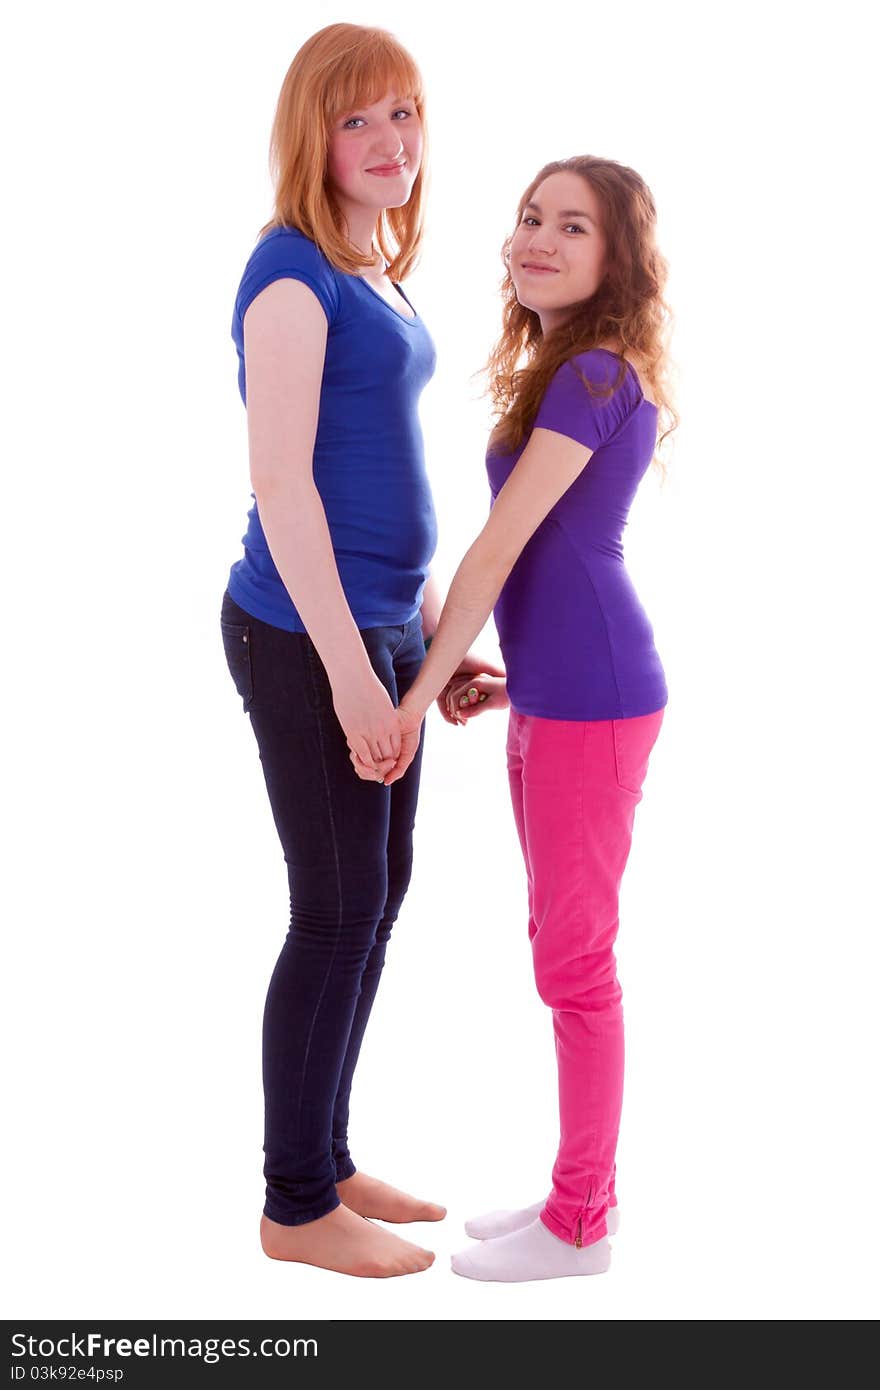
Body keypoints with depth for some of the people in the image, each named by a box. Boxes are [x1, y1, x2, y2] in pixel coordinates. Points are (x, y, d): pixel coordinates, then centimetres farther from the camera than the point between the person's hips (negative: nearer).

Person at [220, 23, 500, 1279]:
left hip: (382, 624, 9)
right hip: (306, 638, -9)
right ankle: (296, 1206, 17)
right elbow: (280, 482, -19)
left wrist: (435, 627, 17)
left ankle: (328, 1160, 30)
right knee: (340, 912, 0)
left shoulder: (377, 273, 14)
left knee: (379, 896, 14)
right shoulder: (292, 271, -13)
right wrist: (351, 668, -20)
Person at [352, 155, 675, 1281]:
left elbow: (497, 550, -15)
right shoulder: (583, 375, 14)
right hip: (554, 698, 10)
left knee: (573, 959, 1)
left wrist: (420, 694, -11)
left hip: (590, 702, -10)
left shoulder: (591, 377, -15)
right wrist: (510, 676, 14)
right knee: (566, 951, 16)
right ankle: (582, 1194, 29)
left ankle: (579, 1227, 15)